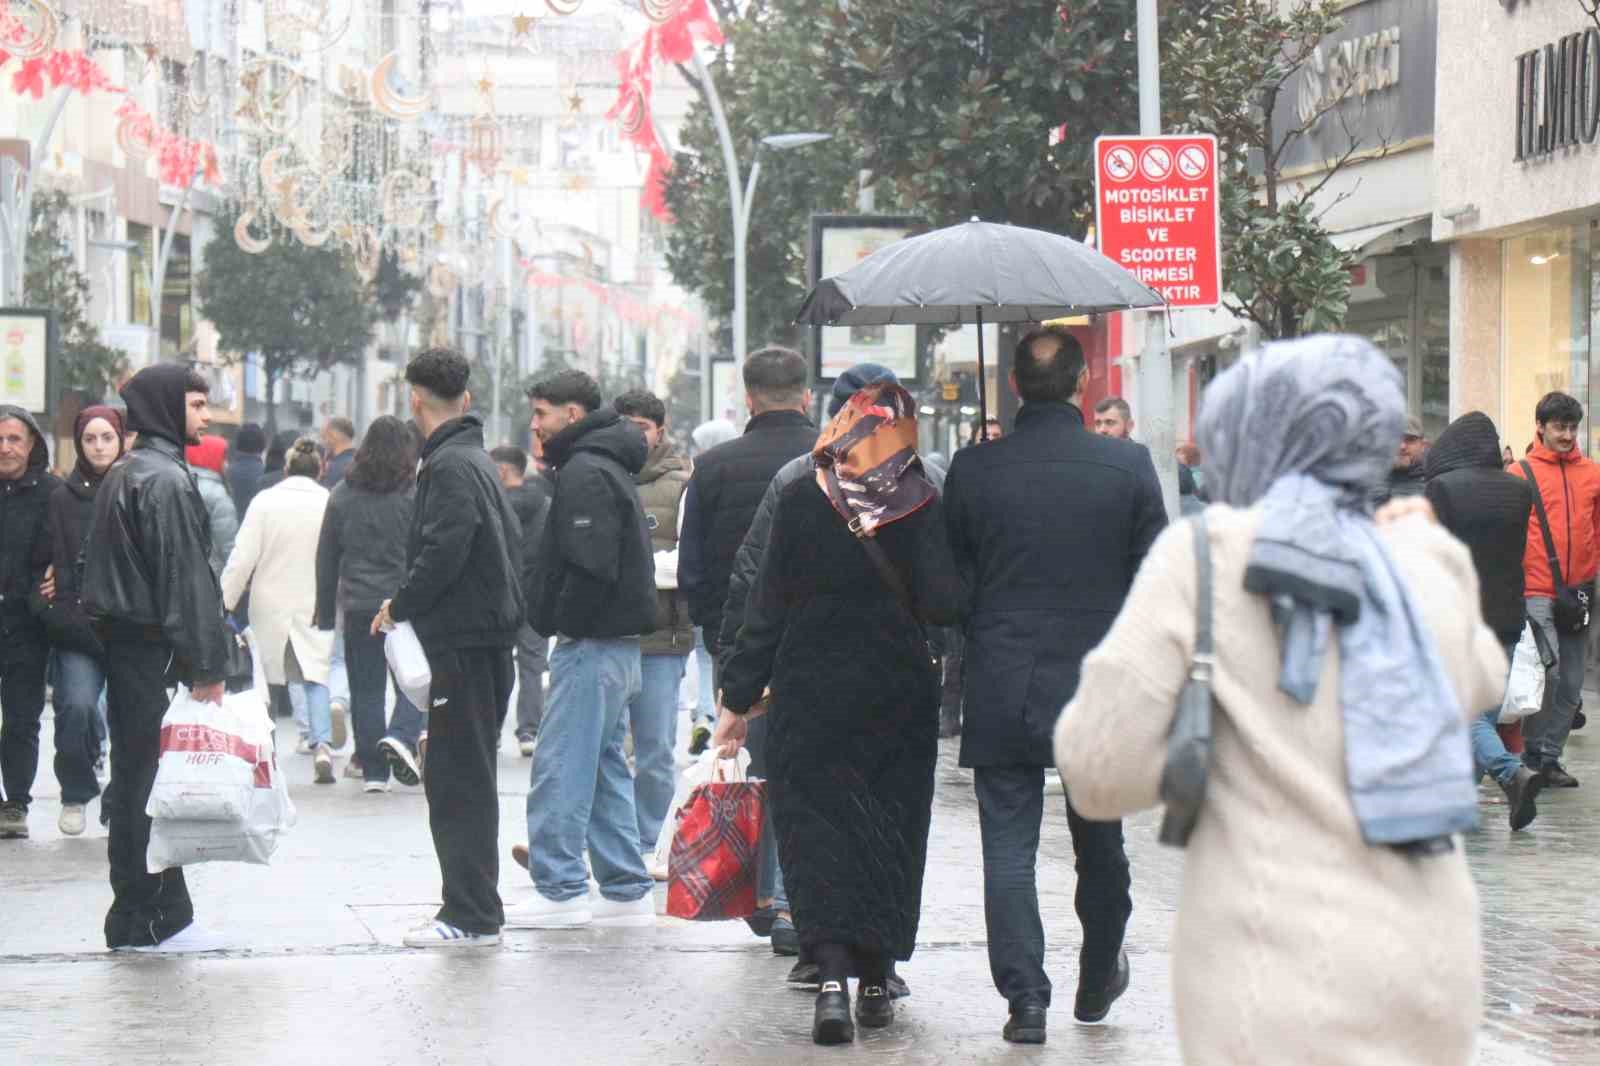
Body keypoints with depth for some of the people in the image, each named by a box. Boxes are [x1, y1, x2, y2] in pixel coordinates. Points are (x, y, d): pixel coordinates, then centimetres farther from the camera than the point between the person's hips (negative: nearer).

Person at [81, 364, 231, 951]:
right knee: (153, 787, -6)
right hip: (154, 651, -10)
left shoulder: (122, 474, 17)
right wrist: (207, 665, -17)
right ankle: (155, 919, -4)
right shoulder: (167, 480, -14)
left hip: (121, 641, 10)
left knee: (135, 781, 12)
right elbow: (186, 578, -18)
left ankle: (137, 917, 16)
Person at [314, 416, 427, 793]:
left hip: (359, 606, 3)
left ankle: (373, 771, 6)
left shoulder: (343, 494, 6)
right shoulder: (417, 493, -4)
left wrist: (326, 611, 15)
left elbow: (326, 557, 10)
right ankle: (402, 737, -17)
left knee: (366, 688, 7)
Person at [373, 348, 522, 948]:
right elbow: (511, 545, 21)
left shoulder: (449, 465, -13)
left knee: (456, 778, -8)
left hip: (463, 643, -10)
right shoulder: (477, 459, 17)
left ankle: (471, 916, -8)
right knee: (467, 776, 14)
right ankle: (475, 910, 19)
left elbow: (444, 552, -23)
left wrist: (400, 607, -9)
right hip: (489, 636, 10)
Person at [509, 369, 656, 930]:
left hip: (591, 646, -10)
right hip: (617, 643, 10)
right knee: (605, 769, 13)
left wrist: (564, 624, -13)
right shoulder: (605, 466, 19)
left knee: (560, 769, -8)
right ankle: (627, 893, 15)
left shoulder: (585, 473, -14)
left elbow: (591, 568, -23)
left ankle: (559, 889, -8)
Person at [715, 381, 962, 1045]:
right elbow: (941, 604, -14)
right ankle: (875, 984, 18)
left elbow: (767, 608, -3)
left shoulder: (801, 501, -5)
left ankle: (832, 978, -19)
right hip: (898, 693, 1)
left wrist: (738, 699, 2)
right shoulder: (921, 505, -6)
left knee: (816, 834, 0)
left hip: (811, 696, -1)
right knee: (889, 833, 14)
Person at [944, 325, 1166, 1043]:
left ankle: (1025, 997, -3)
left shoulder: (972, 471, -5)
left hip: (1002, 689, -1)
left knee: (1008, 850, 3)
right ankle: (1098, 981, 30)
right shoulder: (1128, 467, -5)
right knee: (1099, 843, 17)